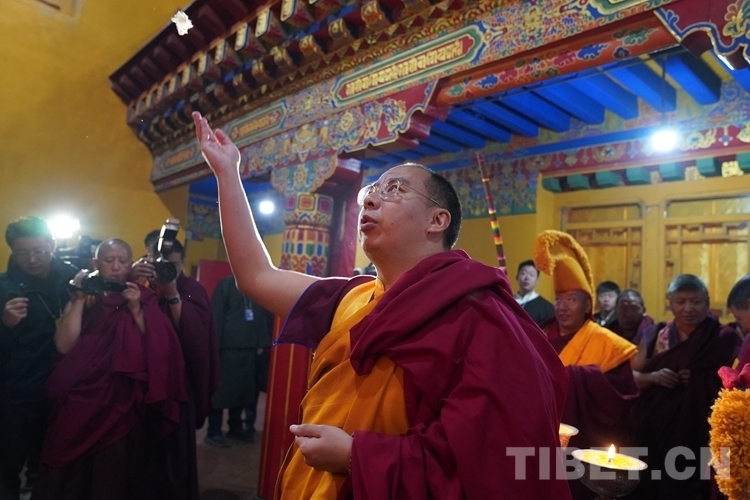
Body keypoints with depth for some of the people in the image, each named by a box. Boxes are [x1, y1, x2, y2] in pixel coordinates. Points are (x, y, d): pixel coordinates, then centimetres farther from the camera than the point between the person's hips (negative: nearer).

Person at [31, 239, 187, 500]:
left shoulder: (143, 298, 3)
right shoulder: (82, 298, 6)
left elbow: (155, 349, -6)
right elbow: (64, 346, -8)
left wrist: (136, 309, -15)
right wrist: (80, 299, -10)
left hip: (123, 403, -1)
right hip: (80, 401, 2)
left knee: (115, 473, 5)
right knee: (72, 475, 11)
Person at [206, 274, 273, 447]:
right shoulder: (226, 284, 0)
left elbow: (267, 316, 9)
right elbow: (216, 316, -6)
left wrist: (263, 343, 1)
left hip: (250, 348, 4)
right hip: (227, 347, -4)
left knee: (243, 389, 10)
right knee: (221, 389, 1)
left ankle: (236, 428, 24)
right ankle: (213, 432, 12)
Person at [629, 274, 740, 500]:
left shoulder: (723, 338, -1)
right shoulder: (656, 335, 7)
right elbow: (632, 376, 9)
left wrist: (702, 380, -16)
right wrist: (653, 377, -10)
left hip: (699, 430, -2)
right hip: (655, 427, 2)